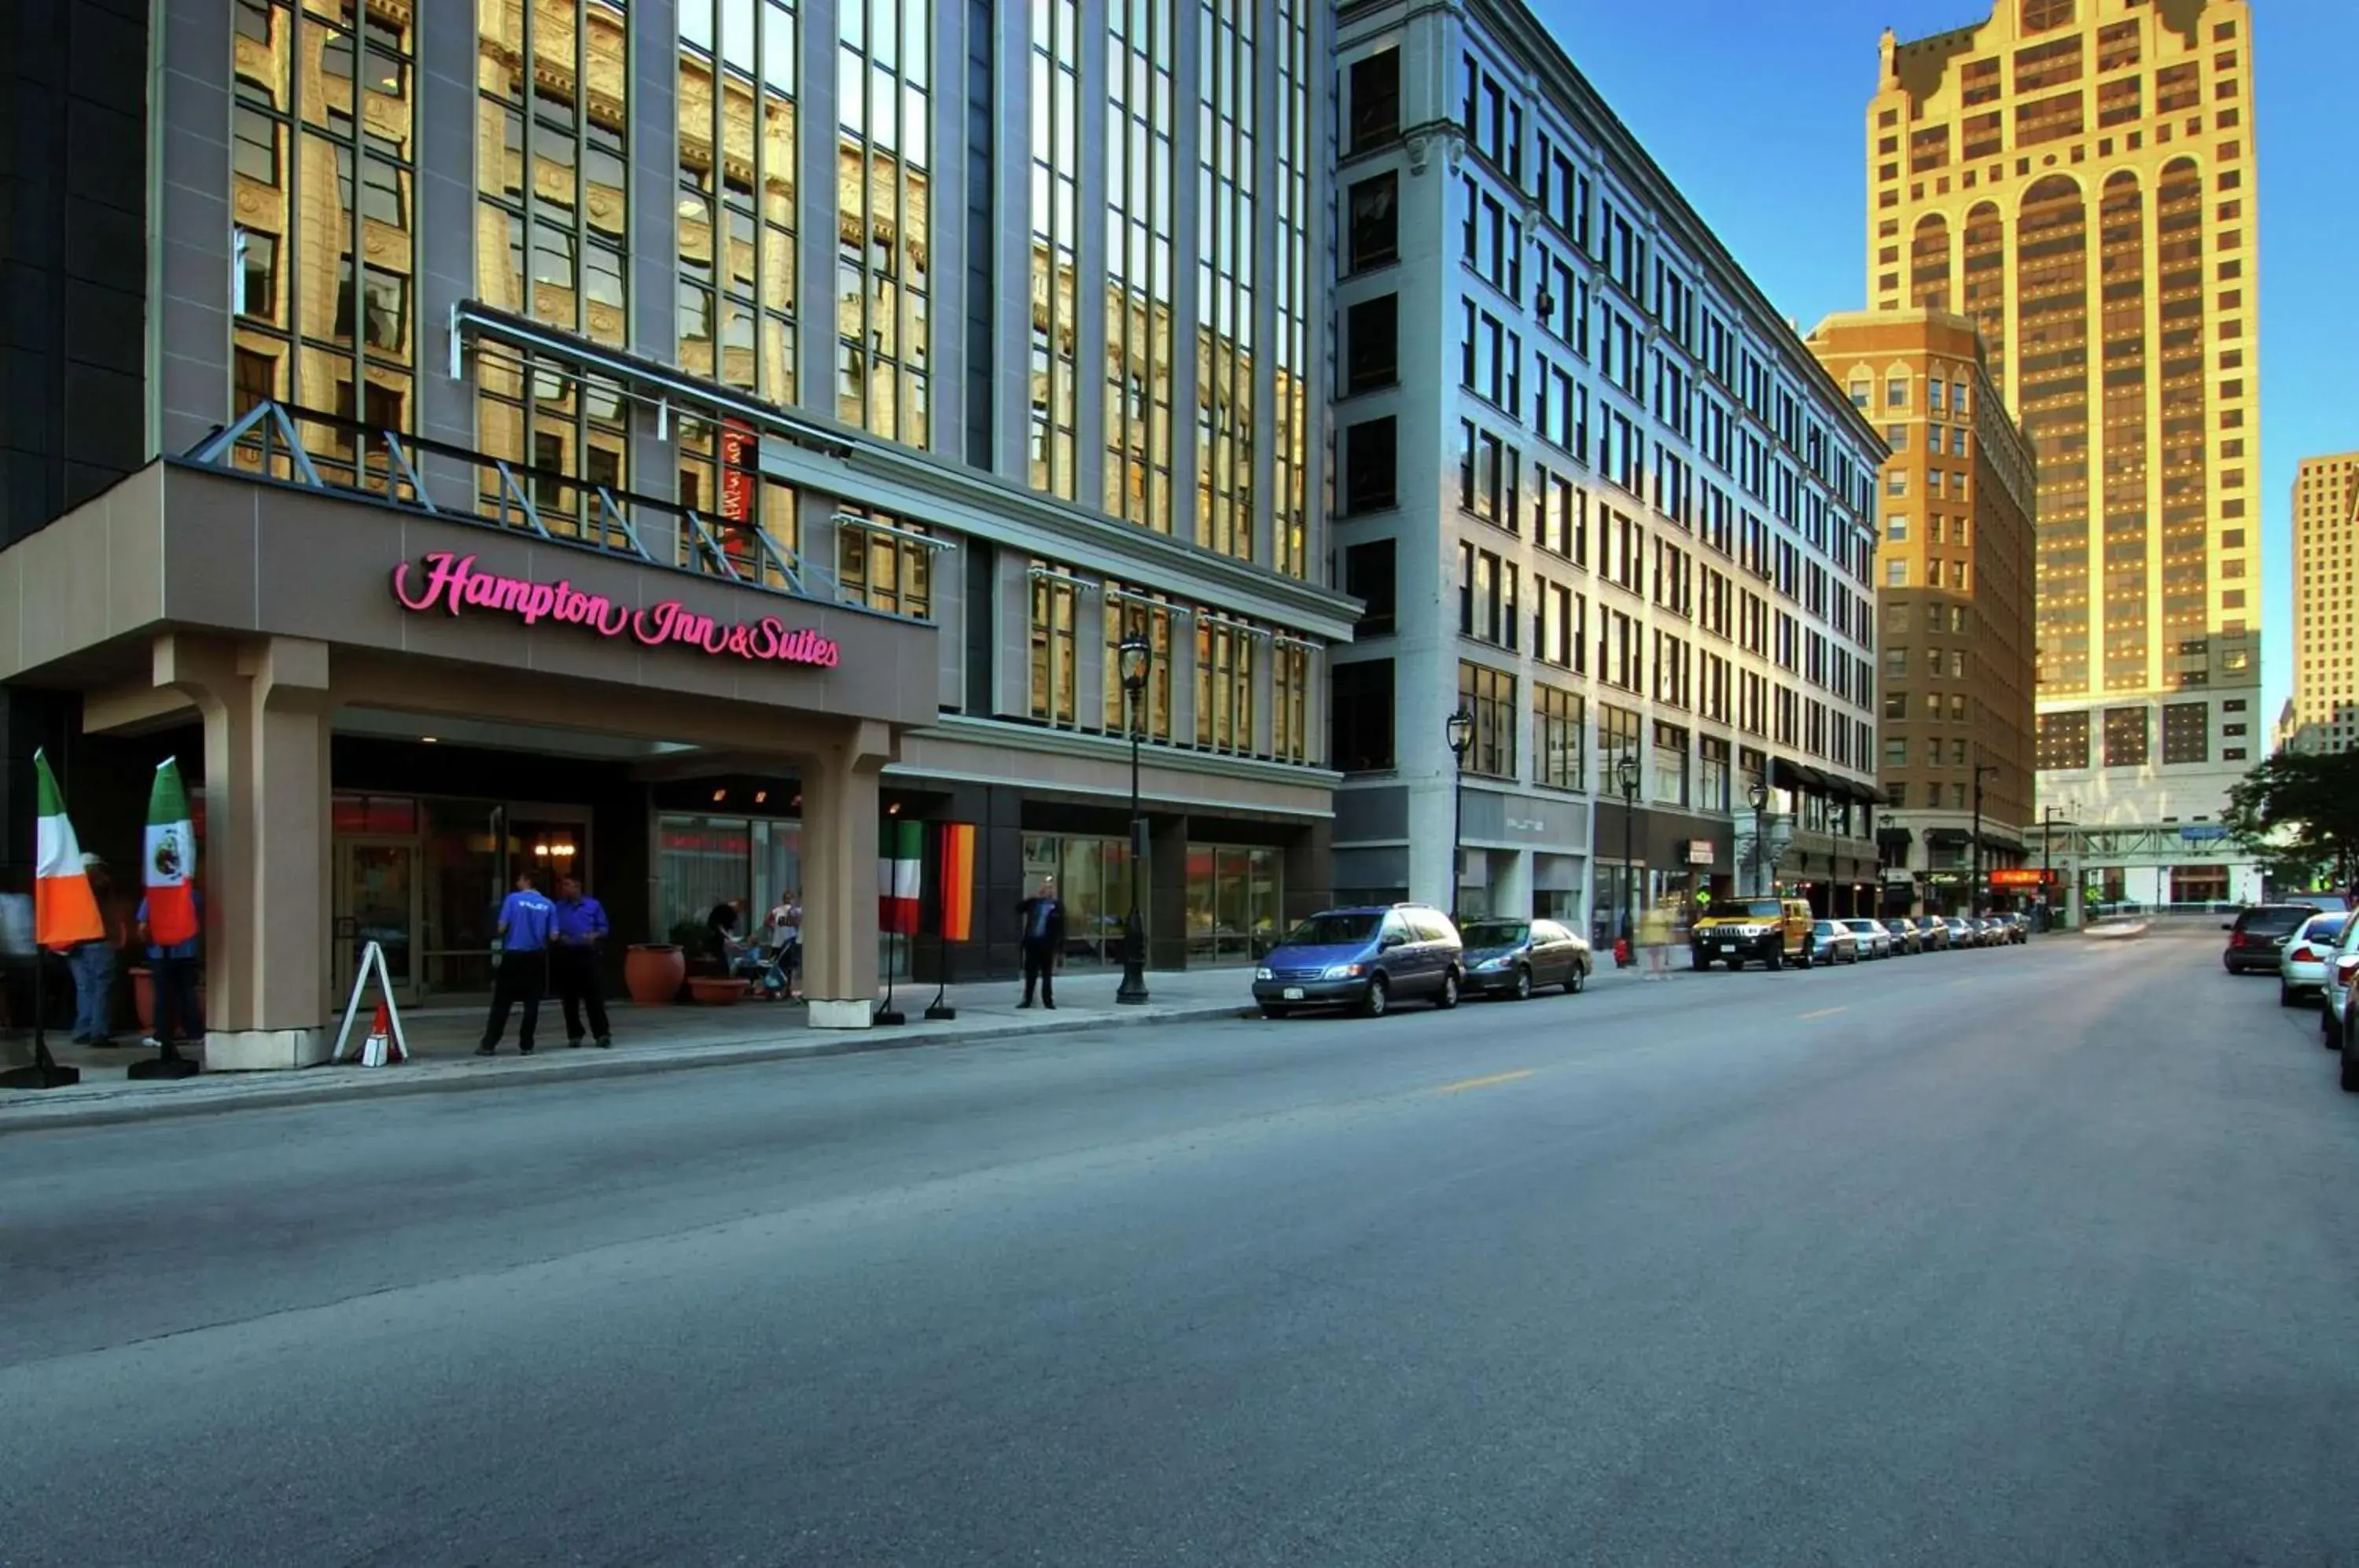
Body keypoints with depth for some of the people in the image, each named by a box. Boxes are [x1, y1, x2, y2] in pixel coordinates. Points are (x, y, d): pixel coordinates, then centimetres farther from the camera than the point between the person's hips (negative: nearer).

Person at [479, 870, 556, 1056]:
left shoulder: (512, 899, -5)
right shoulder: (548, 905, 1)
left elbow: (502, 928, -7)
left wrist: (501, 936, 16)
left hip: (513, 955, -2)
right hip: (536, 957, 2)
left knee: (502, 1002, 4)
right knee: (532, 1003, 7)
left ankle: (489, 1044, 5)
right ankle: (526, 1045, 7)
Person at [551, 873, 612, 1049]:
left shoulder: (593, 905, 6)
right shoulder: (558, 907, 6)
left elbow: (603, 928, 8)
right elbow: (552, 931, 8)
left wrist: (595, 936, -11)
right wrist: (558, 937, -12)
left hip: (587, 953, -1)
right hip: (564, 955, 1)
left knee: (594, 995, -4)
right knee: (569, 997, 5)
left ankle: (602, 1035, -2)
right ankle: (574, 1035, 15)